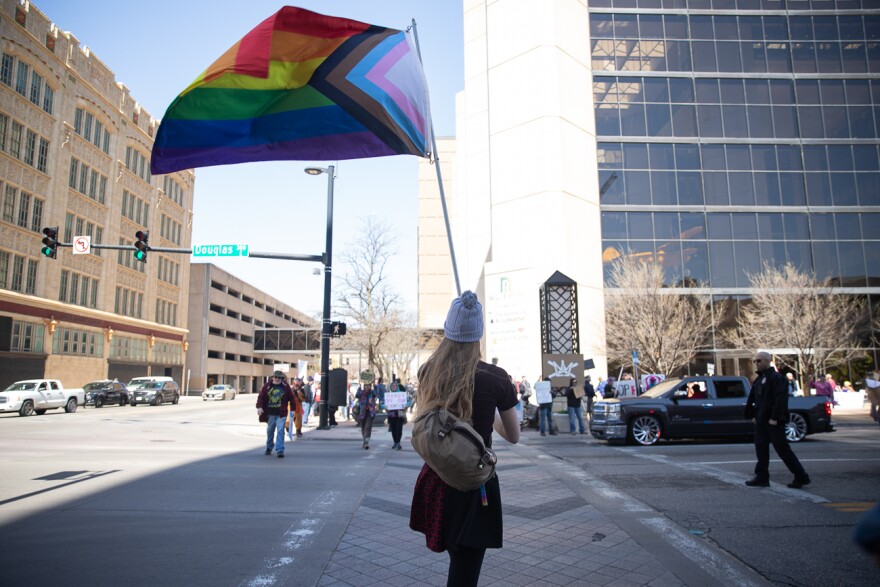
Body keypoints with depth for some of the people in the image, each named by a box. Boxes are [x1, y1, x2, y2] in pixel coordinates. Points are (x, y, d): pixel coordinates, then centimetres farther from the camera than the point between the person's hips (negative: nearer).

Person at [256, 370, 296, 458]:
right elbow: (261, 396, 1)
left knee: (280, 431, -10)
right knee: (270, 431, 16)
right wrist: (259, 407, -11)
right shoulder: (267, 386, 1)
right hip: (270, 413, 2)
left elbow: (292, 398, 2)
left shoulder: (285, 386, -2)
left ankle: (280, 450, -9)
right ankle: (269, 448, 36)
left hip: (281, 414, -2)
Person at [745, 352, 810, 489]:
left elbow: (780, 399, -20)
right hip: (761, 421, 9)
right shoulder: (758, 379, 16)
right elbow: (752, 399, 18)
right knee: (761, 448, 8)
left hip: (774, 421, -9)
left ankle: (801, 476, 9)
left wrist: (775, 418, -23)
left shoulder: (776, 378, -12)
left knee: (783, 449, -3)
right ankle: (762, 477, 13)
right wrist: (753, 415, 12)